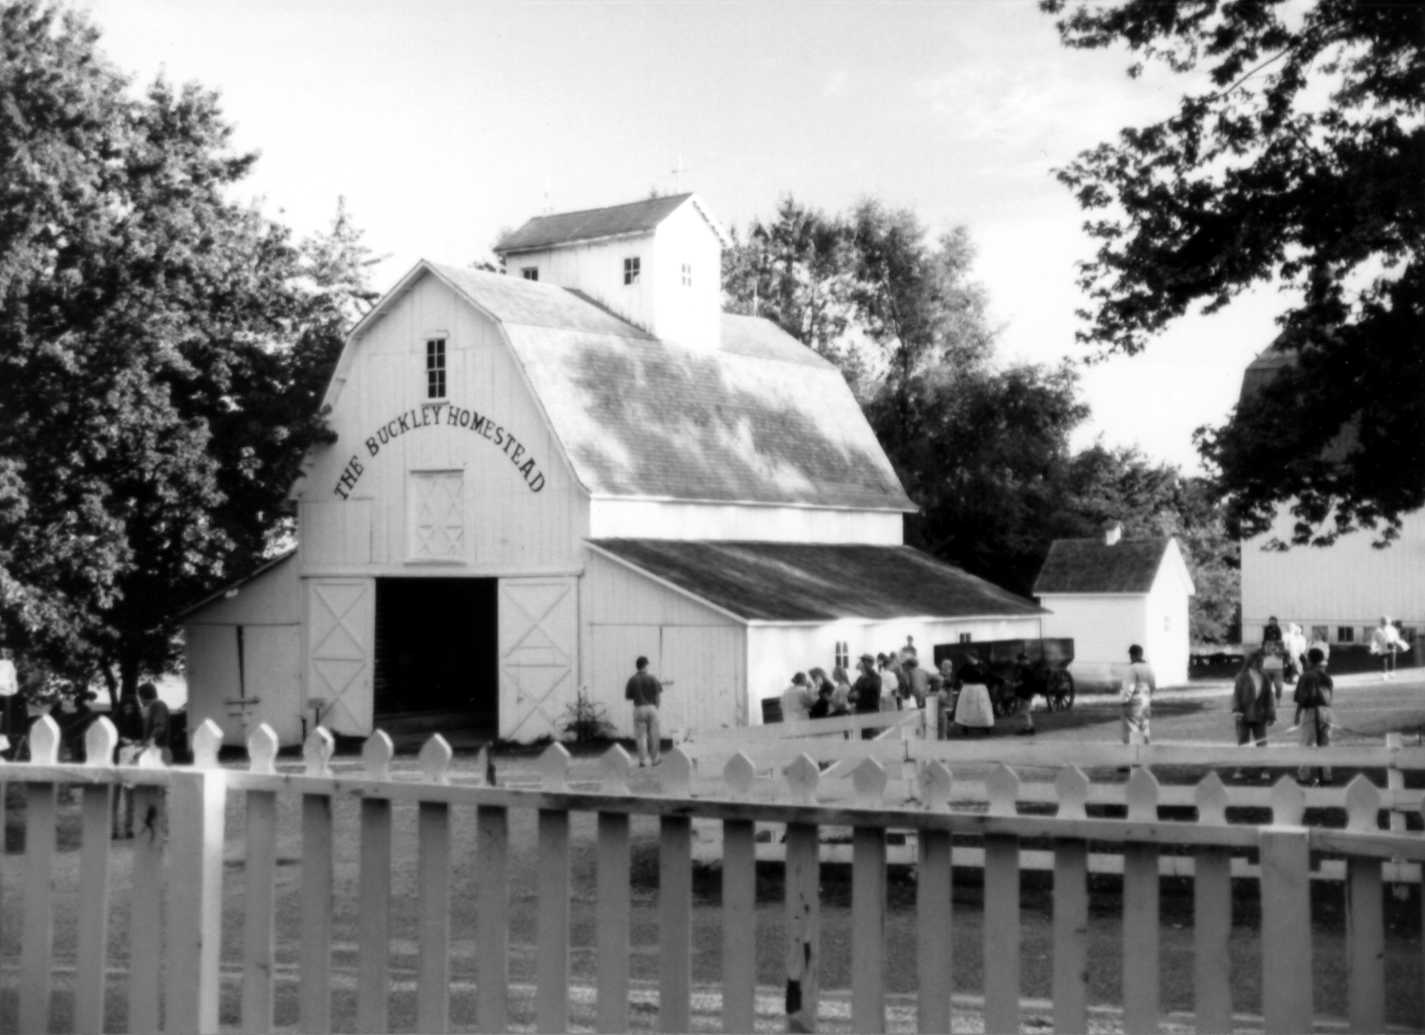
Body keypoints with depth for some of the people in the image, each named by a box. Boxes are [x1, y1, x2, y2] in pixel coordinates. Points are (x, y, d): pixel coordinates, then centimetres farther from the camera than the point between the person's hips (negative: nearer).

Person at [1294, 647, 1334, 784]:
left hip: (1310, 711, -5)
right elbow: (1332, 692, 10)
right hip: (1326, 710, 5)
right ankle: (1326, 774, 10)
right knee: (1325, 744, 9)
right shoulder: (1326, 676, 10)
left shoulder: (1306, 676, -7)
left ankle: (1304, 774, 0)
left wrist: (1297, 715, -2)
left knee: (1307, 743, 0)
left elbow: (1301, 698, -9)